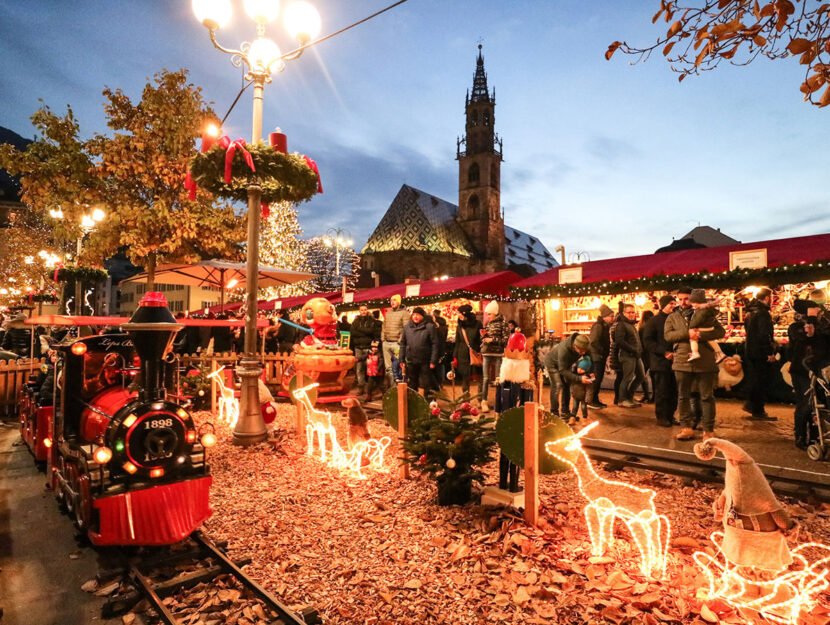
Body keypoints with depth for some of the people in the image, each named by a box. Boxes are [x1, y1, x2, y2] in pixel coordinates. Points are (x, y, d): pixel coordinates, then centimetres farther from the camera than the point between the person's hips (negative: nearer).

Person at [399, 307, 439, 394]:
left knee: (425, 386, 2)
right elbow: (403, 344, 10)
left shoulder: (429, 327, -4)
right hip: (410, 361, 3)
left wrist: (433, 361, -11)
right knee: (411, 386, 13)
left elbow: (434, 344, -6)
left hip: (425, 362, -3)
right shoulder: (407, 327, 8)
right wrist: (402, 360, 6)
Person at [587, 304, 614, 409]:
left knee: (599, 378, 12)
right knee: (596, 379, -6)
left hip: (602, 357, 9)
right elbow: (593, 341, -24)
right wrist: (602, 352, -16)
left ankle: (596, 400, 20)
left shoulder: (605, 326, 15)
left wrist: (606, 354, 10)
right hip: (597, 356, -9)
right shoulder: (598, 326, -15)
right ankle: (591, 401, 0)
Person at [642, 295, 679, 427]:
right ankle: (661, 417, 10)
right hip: (660, 362, -5)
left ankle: (670, 416, 19)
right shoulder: (654, 321, 0)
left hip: (673, 361, 5)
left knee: (673, 391, 6)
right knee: (662, 391, -1)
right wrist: (664, 352, -15)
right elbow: (647, 341, -6)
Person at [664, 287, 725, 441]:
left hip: (704, 363, -2)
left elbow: (720, 331, -3)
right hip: (682, 362, 2)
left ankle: (708, 430, 14)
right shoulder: (672, 317, 10)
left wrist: (700, 335, -18)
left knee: (707, 397, 4)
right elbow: (667, 335, -5)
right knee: (683, 397, 9)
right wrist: (687, 333, -18)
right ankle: (687, 427, 21)